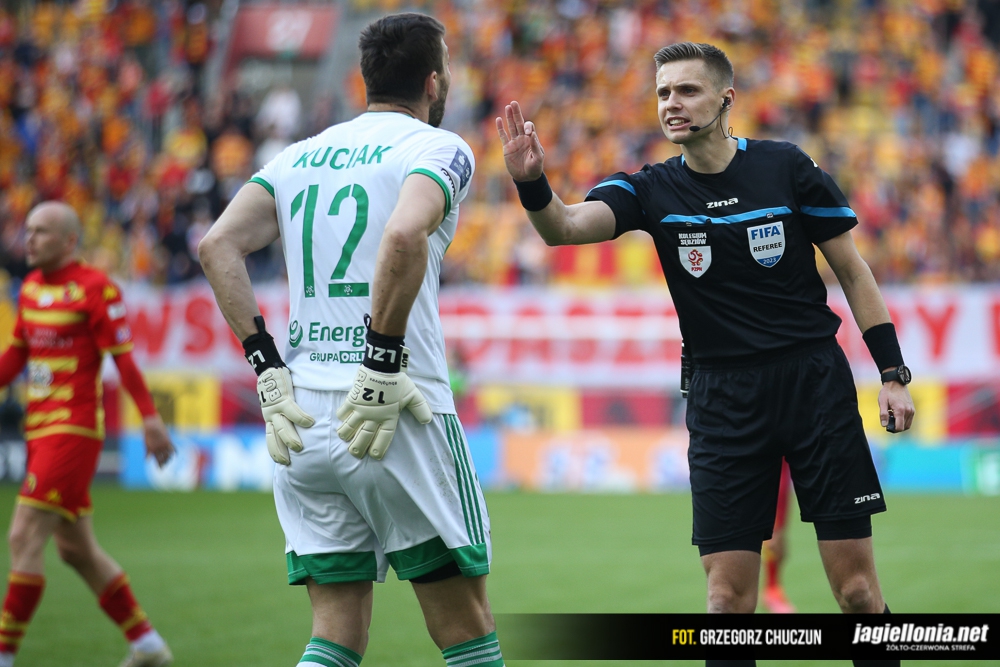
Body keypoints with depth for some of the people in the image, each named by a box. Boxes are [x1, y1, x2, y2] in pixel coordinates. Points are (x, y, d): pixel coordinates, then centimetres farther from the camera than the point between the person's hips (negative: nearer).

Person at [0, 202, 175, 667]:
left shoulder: (96, 288, -10)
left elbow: (124, 358, -12)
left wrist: (150, 418, -15)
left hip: (74, 429, -9)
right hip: (40, 430, 9)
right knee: (76, 549, 13)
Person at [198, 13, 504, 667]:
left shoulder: (299, 156, 16)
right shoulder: (439, 148, -1)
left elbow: (219, 246, 5)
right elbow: (405, 235, -22)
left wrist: (268, 367, 4)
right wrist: (383, 366, -17)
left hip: (301, 419, 6)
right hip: (399, 418, -5)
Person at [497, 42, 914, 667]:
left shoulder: (787, 167, -2)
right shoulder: (652, 189, 1)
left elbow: (853, 270, 5)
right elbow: (566, 226, -17)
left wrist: (893, 372, 1)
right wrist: (532, 182, -38)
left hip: (815, 379, -1)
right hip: (722, 397, 1)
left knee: (856, 585, -2)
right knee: (728, 594, -3)